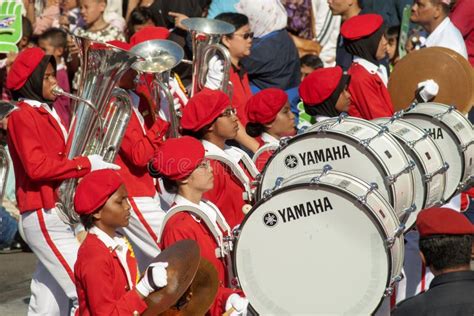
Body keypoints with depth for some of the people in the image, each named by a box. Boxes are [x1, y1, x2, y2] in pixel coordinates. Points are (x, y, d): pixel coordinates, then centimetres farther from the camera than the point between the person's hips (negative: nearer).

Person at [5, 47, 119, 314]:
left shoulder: (48, 114, 19)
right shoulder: (22, 116, -8)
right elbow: (36, 166, -18)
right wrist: (87, 164, -16)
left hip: (60, 217, 9)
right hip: (45, 218, -9)